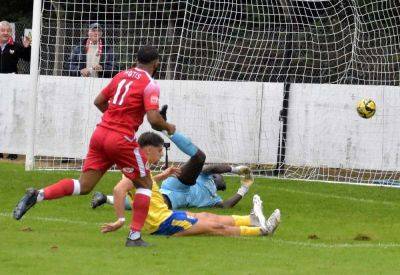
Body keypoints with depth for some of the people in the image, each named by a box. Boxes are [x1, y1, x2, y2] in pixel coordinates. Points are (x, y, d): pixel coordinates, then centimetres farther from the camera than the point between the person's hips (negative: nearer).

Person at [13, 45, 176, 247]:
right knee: (145, 184, 11)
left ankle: (37, 195, -10)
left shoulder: (122, 76, 15)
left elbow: (99, 101, 21)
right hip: (122, 140, -6)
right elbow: (154, 119, -16)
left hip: (101, 133, 6)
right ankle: (135, 236, 5)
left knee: (83, 186, 7)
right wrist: (168, 128, 4)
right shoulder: (150, 85, -6)